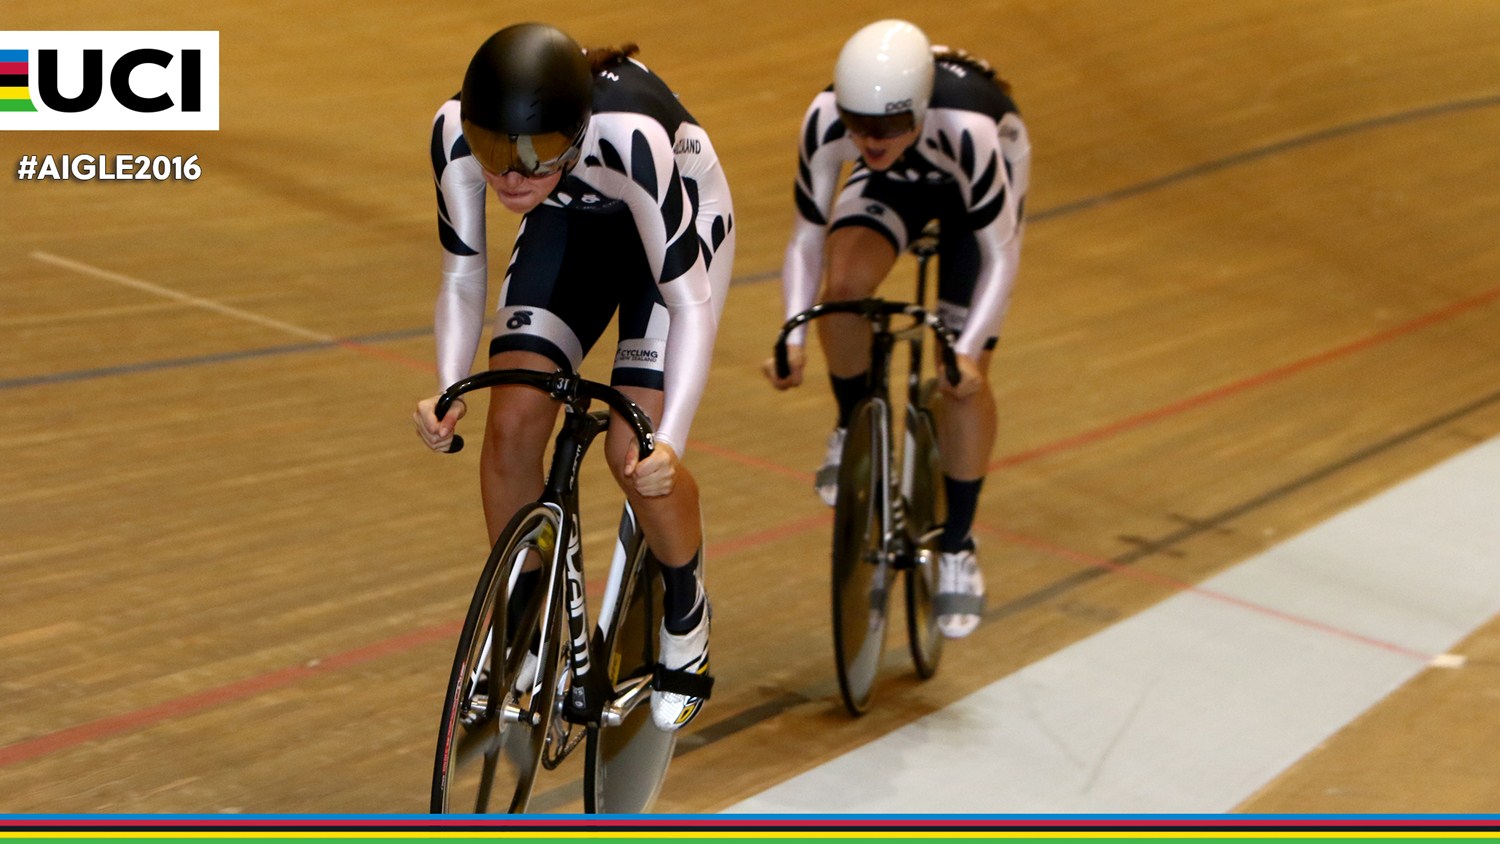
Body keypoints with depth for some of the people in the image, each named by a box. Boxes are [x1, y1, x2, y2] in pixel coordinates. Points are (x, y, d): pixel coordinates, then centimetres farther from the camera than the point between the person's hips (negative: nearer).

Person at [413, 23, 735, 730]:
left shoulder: (631, 135, -43)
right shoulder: (455, 131, -31)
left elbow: (689, 300, -36)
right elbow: (462, 278, -16)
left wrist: (669, 441, -47)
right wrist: (449, 391, -33)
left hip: (679, 220, -4)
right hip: (571, 222, 4)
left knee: (635, 450, -17)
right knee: (511, 426, -11)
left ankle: (686, 617, 13)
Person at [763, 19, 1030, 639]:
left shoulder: (967, 128, -44)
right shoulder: (827, 121, -36)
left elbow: (999, 254, -32)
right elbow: (807, 239, -24)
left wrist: (966, 351, -41)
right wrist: (793, 338, -36)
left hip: (977, 180, -2)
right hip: (894, 184, 2)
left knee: (964, 376, -8)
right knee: (845, 281, -30)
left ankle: (958, 549, 9)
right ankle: (853, 428, -1)